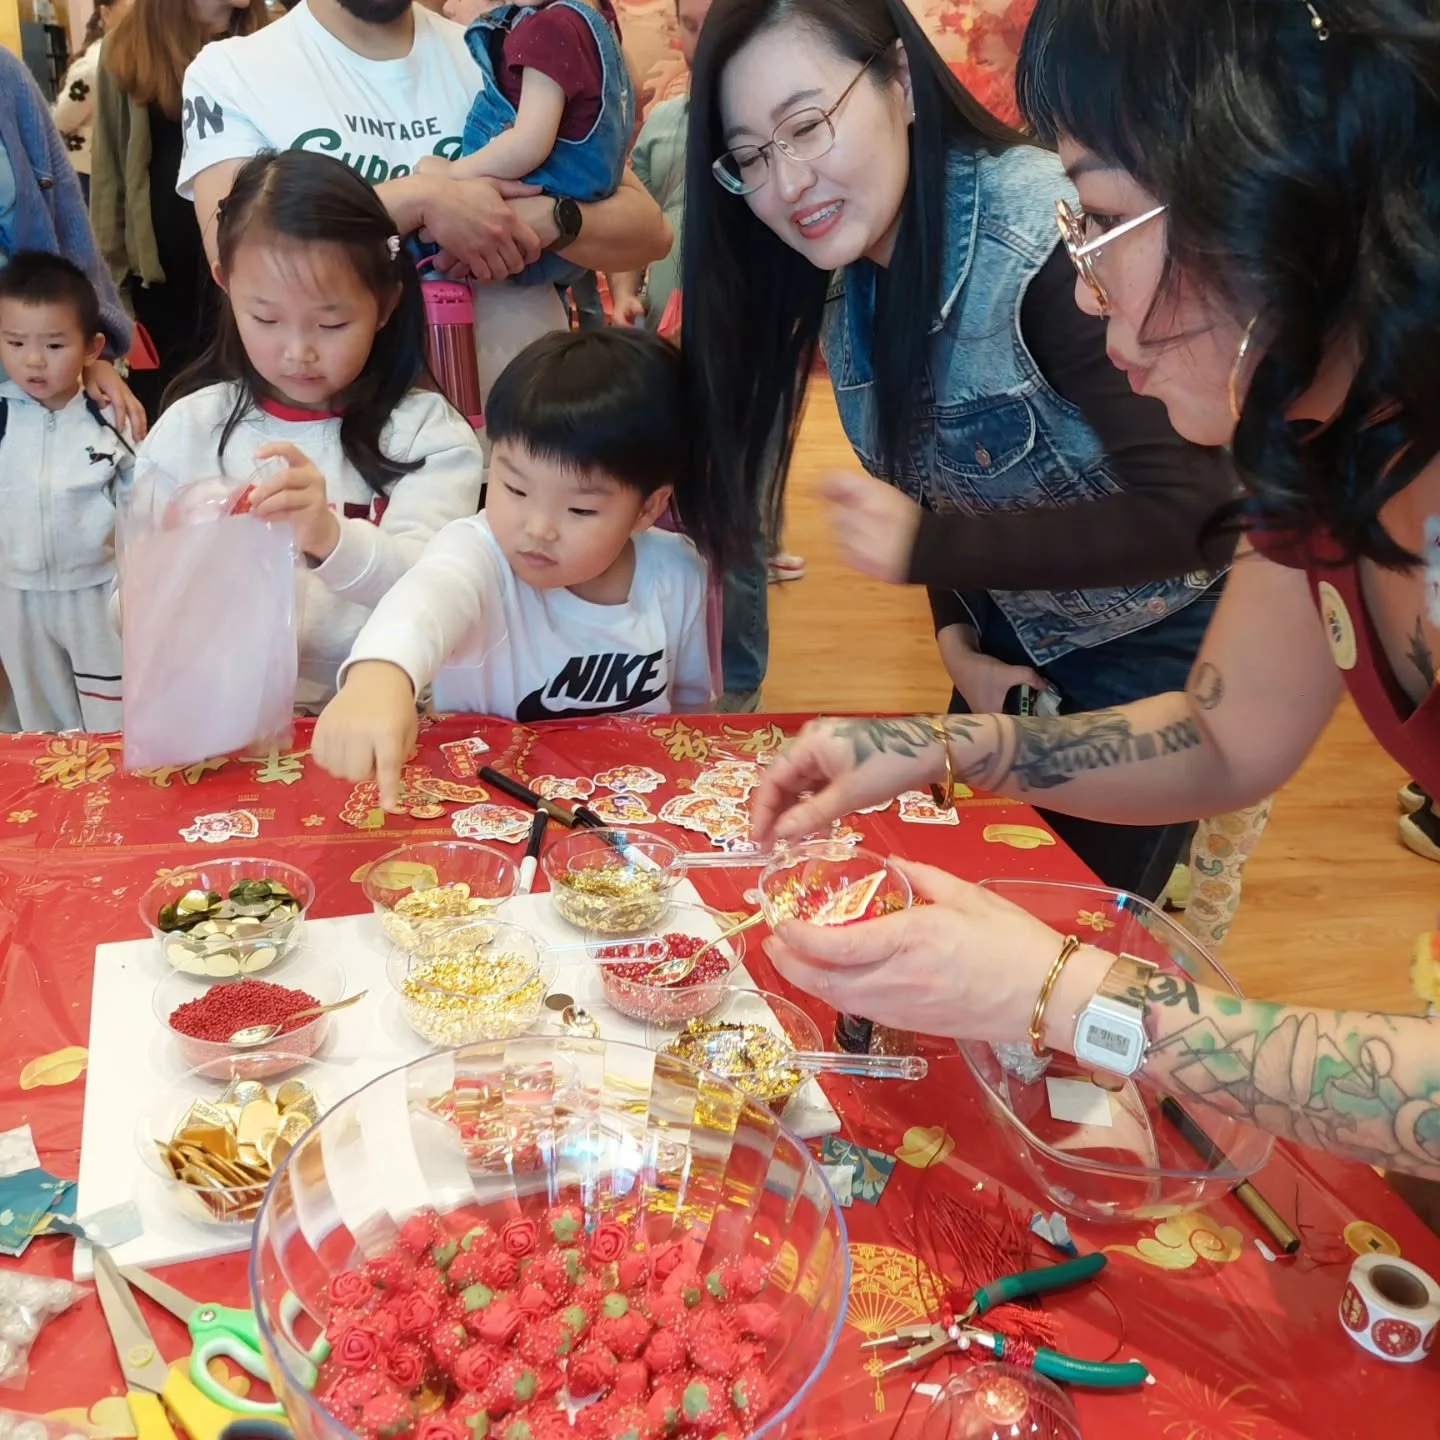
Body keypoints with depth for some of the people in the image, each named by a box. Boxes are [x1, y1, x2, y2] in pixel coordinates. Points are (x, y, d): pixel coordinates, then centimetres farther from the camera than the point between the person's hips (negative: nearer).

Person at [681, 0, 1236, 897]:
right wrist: (958, 643, -6)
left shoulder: (1047, 238, -30)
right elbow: (923, 480, 5)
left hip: (1160, 647, -6)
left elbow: (1191, 513, -32)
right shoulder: (848, 272, -6)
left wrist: (926, 549, -36)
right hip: (1014, 642, 7)